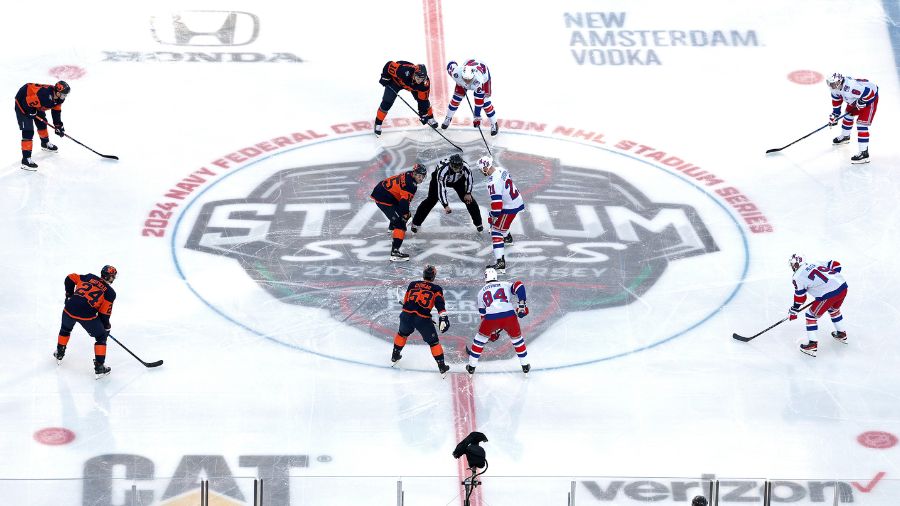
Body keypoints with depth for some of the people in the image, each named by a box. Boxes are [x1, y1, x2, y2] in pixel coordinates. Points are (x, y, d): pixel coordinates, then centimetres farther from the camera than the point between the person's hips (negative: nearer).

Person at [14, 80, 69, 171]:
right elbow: (27, 102, -34)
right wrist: (31, 112, -20)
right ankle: (26, 159, -13)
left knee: (42, 122, 24)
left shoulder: (59, 98, -10)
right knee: (28, 131, -13)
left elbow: (56, 111, 5)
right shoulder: (44, 95, -39)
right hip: (22, 102, -9)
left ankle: (45, 143, 52)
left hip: (33, 102, 9)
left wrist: (58, 126, 3)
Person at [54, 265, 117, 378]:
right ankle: (99, 367, 13)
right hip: (87, 315, -4)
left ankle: (59, 355, 52)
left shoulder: (89, 278, 17)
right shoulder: (110, 292, 5)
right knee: (101, 337, 17)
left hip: (70, 309, 4)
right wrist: (106, 327, 17)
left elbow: (70, 278, 18)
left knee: (65, 329, 36)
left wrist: (69, 295, 30)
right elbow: (104, 313, 1)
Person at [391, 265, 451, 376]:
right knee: (433, 342, 12)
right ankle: (442, 368, 15)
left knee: (402, 334, 33)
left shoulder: (412, 285, 17)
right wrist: (443, 318, -18)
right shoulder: (436, 289, 7)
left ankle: (395, 357, 45)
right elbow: (439, 304, -8)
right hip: (423, 319, -3)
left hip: (407, 315, 3)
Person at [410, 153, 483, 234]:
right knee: (431, 199, -9)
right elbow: (441, 189, -42)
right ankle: (416, 223, 0)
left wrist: (468, 193, -8)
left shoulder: (465, 167, -35)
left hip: (458, 179, 3)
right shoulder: (443, 171, -45)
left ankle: (478, 223, 14)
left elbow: (469, 177, -13)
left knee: (469, 199, -2)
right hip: (439, 179, -3)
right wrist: (445, 205, -44)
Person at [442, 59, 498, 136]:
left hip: (484, 74, -3)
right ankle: (448, 118, 27)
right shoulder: (457, 73, -41)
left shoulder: (478, 81, -47)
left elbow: (479, 100, -38)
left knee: (485, 101, -10)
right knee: (456, 98, 3)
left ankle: (494, 124, 10)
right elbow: (451, 64, -16)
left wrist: (477, 116, -33)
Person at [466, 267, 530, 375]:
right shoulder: (506, 285, 22)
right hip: (509, 316, 0)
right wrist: (522, 304, 0)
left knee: (480, 339, 24)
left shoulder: (481, 292, 26)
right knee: (517, 339, 25)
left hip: (491, 317, 0)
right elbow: (518, 286, 0)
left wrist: (491, 331, 37)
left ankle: (471, 367, 27)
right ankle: (525, 366, 30)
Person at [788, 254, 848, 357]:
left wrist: (793, 310, 17)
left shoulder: (798, 276, 2)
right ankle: (841, 334, 48)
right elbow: (836, 265, 22)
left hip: (829, 295, -7)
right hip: (842, 287, 7)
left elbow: (800, 296, 4)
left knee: (811, 315, 9)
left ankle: (813, 344, 8)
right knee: (833, 309, 36)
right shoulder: (816, 264, 20)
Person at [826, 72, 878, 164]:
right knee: (848, 115, 24)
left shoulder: (850, 87, -41)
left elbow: (868, 93, -39)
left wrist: (861, 102, -28)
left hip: (870, 98, -10)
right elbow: (836, 99, 8)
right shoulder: (836, 87, -10)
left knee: (861, 124, -15)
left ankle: (864, 153, -16)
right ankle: (845, 136, 53)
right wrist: (835, 114, 8)